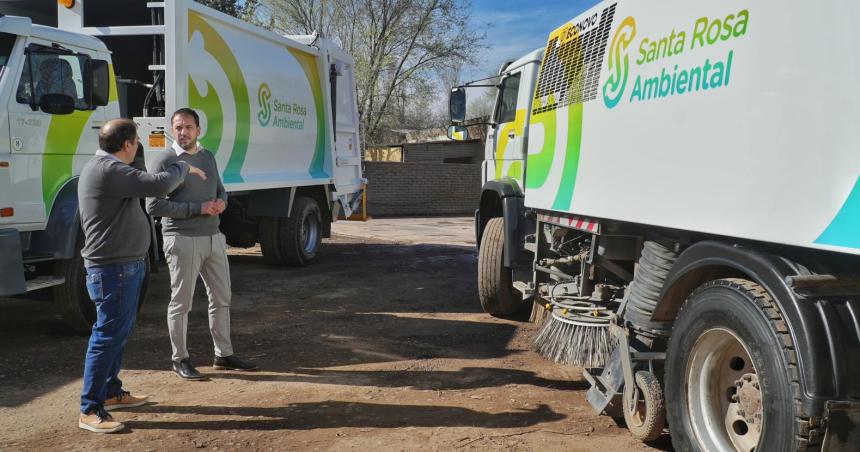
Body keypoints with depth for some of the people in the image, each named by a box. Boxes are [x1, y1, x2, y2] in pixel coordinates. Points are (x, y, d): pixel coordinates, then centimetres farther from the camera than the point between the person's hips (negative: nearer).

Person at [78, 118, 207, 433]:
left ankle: (112, 392, 31)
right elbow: (159, 184, -25)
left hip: (124, 265, 11)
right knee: (108, 335, -8)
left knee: (120, 332, 19)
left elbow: (144, 186, 27)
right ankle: (90, 410, -2)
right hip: (114, 268, -11)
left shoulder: (105, 167, 15)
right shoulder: (108, 170, -20)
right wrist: (184, 168, -10)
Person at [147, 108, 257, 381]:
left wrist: (221, 201, -2)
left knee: (221, 298, 12)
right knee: (181, 302, 3)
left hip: (214, 237, 7)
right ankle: (180, 359, 17)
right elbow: (154, 206, -15)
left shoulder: (207, 157, 12)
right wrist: (198, 208, -19)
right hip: (182, 240, -6)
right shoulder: (163, 163, -8)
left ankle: (224, 355, 24)